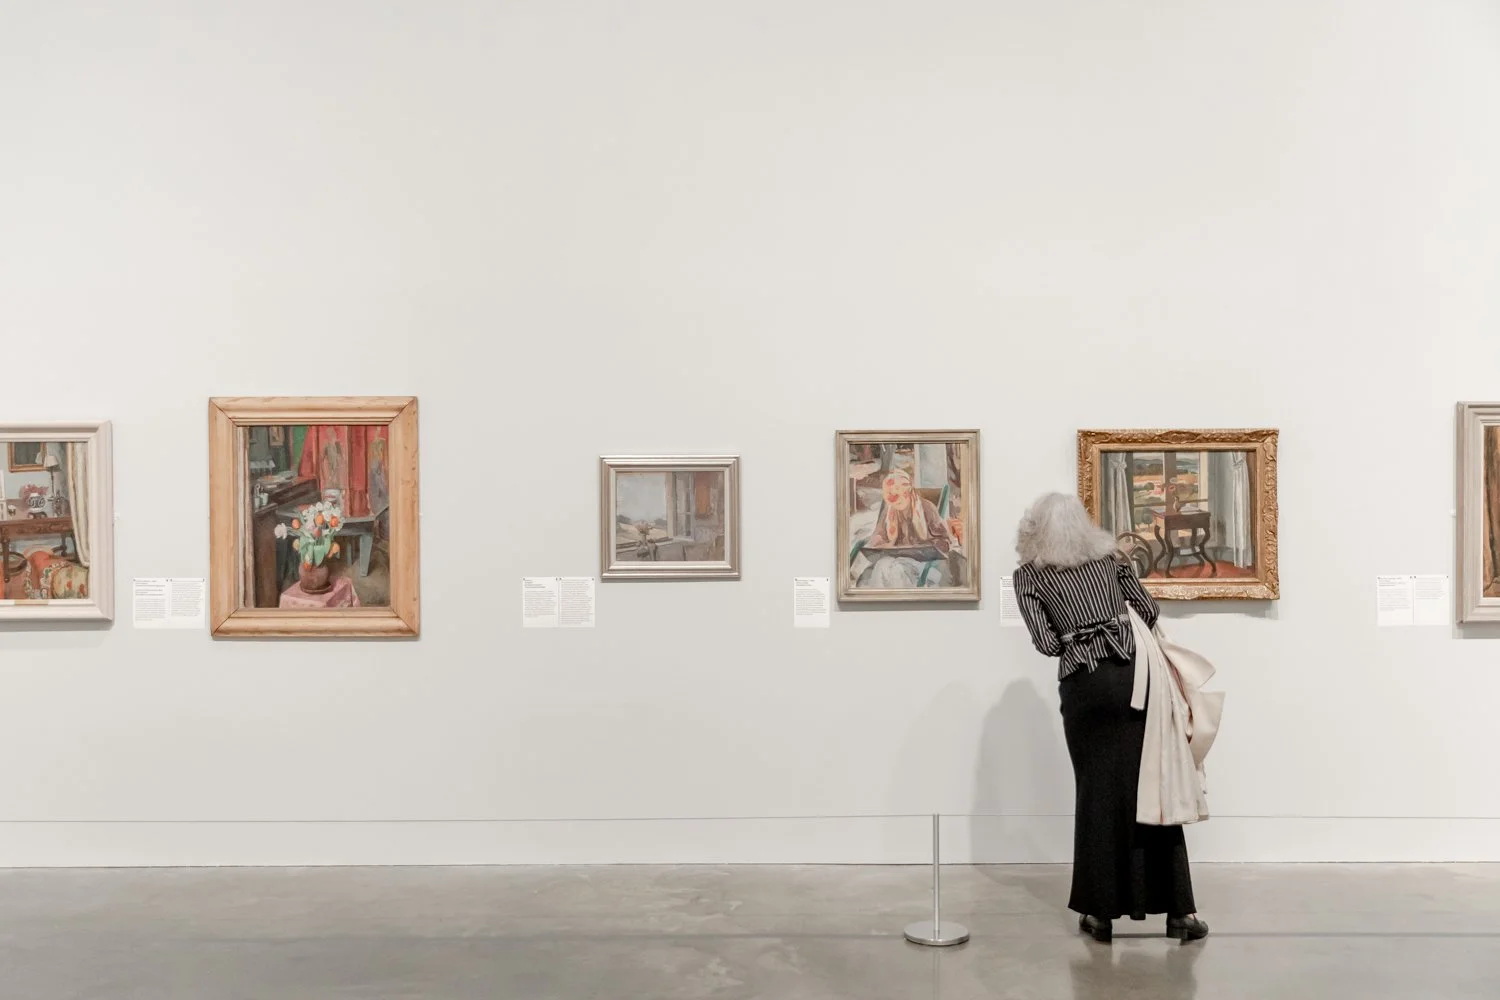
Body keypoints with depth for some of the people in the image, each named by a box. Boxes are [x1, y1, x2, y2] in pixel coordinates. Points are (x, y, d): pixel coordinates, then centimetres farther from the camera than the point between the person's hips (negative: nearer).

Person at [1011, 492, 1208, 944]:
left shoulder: (1029, 575, 6)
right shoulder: (1111, 558, 14)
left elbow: (1047, 642, -2)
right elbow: (1149, 612, 11)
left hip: (1084, 687, -2)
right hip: (1132, 676, 2)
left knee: (1097, 793, 7)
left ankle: (1101, 911, 11)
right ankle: (1179, 909, 10)